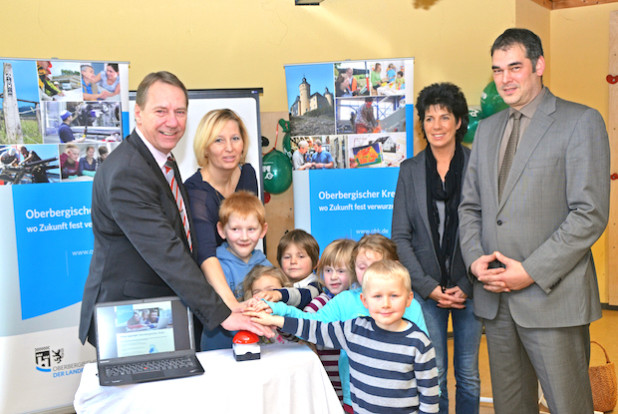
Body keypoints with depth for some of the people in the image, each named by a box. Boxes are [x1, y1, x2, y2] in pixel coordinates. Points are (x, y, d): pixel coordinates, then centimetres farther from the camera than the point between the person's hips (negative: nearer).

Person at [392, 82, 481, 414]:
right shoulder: (410, 170, 4)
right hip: (427, 288, 1)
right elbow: (401, 236, 2)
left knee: (469, 374, 11)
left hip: (470, 287, 0)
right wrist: (428, 286, -6)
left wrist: (468, 285, -9)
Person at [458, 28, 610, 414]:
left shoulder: (581, 121, -4)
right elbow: (470, 205, 15)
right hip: (494, 295, 5)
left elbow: (590, 214, -11)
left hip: (551, 294, -5)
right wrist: (475, 258, -2)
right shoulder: (487, 128, 15)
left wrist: (531, 272, -15)